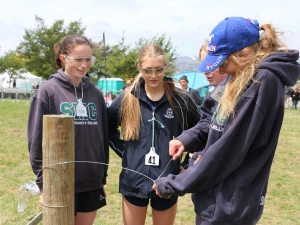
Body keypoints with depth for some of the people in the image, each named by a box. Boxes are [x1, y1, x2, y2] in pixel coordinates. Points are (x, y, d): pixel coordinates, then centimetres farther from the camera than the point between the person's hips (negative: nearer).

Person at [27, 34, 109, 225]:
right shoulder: (48, 91, -7)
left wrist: (103, 178, 11)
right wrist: (44, 184, -7)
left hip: (92, 183, 4)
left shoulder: (96, 93, 5)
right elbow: (37, 141, -7)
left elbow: (103, 137, 10)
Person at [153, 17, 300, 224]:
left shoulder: (263, 83, -22)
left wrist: (173, 186, -15)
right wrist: (186, 139, -5)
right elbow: (212, 120, 16)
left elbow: (227, 150, -23)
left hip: (229, 206, -8)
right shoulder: (239, 78, 6)